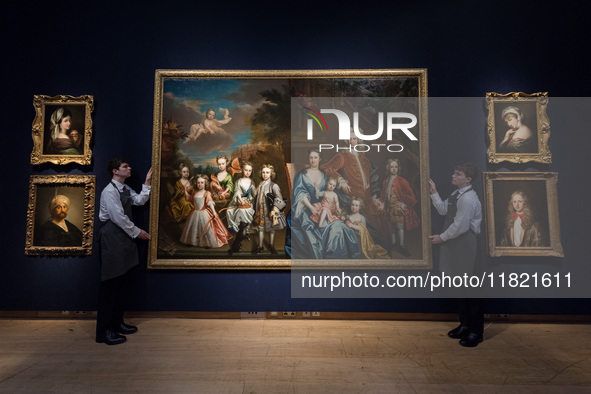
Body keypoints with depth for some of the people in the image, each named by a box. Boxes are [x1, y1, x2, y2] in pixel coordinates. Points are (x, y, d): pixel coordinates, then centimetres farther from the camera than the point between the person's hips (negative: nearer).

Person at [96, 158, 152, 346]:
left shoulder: (125, 189, 15)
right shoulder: (109, 191, -14)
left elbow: (140, 200, 11)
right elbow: (119, 218, -18)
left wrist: (147, 183, 7)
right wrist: (137, 232, -10)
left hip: (123, 238, 10)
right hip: (112, 239, -10)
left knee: (121, 283, 14)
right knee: (110, 284, -5)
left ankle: (117, 323, 27)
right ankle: (104, 331, 5)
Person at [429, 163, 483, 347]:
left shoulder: (468, 199, -20)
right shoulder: (456, 194, 9)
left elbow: (459, 226, -22)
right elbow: (443, 210, 15)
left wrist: (442, 237, -11)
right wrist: (434, 193, 9)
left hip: (466, 246, -10)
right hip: (455, 247, 10)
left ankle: (476, 331, 19)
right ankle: (465, 325, 34)